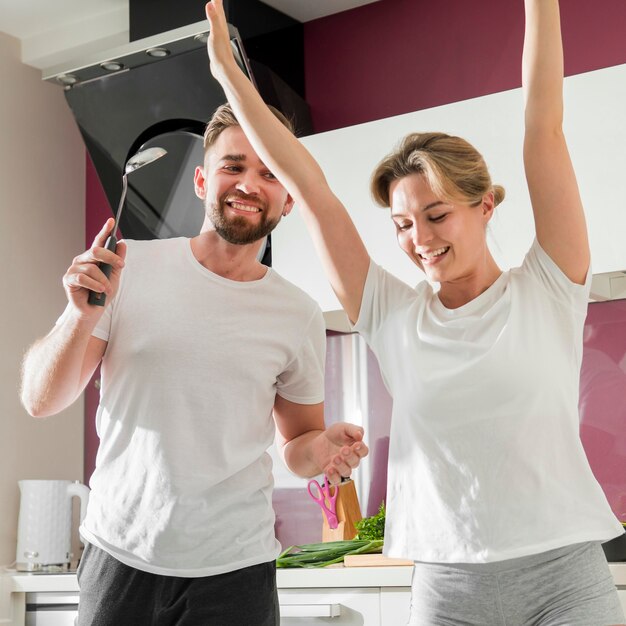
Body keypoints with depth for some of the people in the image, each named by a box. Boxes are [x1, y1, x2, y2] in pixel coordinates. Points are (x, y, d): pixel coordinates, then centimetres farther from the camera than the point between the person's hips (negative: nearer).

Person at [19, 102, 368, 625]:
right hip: (120, 555, -1)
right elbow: (41, 401, -4)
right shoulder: (130, 267, -4)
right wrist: (82, 314, -21)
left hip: (235, 567, 1)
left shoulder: (299, 315, 1)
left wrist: (322, 448, -11)